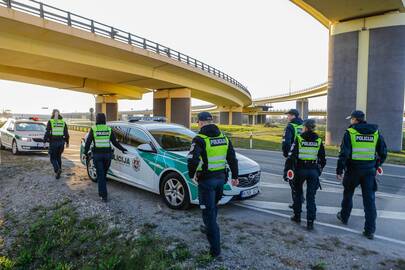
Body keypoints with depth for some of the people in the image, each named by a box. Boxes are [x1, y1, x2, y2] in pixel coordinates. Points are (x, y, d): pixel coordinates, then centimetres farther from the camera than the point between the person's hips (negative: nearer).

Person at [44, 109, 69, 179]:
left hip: (53, 142, -3)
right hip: (61, 142, 3)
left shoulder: (50, 122, -4)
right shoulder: (63, 122, 5)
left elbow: (47, 133, -9)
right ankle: (59, 170, 21)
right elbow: (66, 134, 5)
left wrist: (44, 141, 1)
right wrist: (67, 142, 13)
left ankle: (57, 170, -14)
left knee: (53, 158, 6)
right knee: (58, 157, 20)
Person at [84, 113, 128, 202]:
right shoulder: (108, 129, 1)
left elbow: (88, 142, -2)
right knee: (103, 174, 17)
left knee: (100, 175, 1)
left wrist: (86, 152, 13)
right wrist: (122, 149, 13)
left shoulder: (93, 129, -3)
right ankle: (102, 192, 29)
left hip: (97, 155, -2)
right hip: (107, 154, 2)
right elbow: (114, 142, 1)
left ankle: (104, 196, -2)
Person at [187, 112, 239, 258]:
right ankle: (209, 228, 48)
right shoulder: (224, 138, 7)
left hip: (206, 180, -6)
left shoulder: (200, 139, -14)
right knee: (213, 206, 27)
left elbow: (192, 159, -26)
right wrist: (235, 176, 18)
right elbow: (232, 159, 10)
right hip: (221, 178, 7)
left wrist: (191, 174, -8)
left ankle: (215, 248, 7)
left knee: (208, 211, 3)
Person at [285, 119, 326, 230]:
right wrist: (319, 170, 24)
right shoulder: (318, 141, 4)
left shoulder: (299, 139, -5)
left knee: (298, 193, 18)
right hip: (313, 171, 2)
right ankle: (310, 222, 6)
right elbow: (323, 159, 10)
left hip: (300, 170, -2)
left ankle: (297, 216, 27)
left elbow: (291, 156, -10)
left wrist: (287, 169, -6)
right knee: (311, 197, 7)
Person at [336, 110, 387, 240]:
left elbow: (344, 154, -14)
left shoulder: (350, 132, -10)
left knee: (348, 194, 18)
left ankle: (344, 217, 36)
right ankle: (370, 230, 8)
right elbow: (383, 152, 8)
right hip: (370, 170, 3)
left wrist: (339, 170, -9)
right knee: (369, 199, 6)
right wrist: (377, 165, 23)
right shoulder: (376, 132, 3)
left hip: (353, 169, -3)